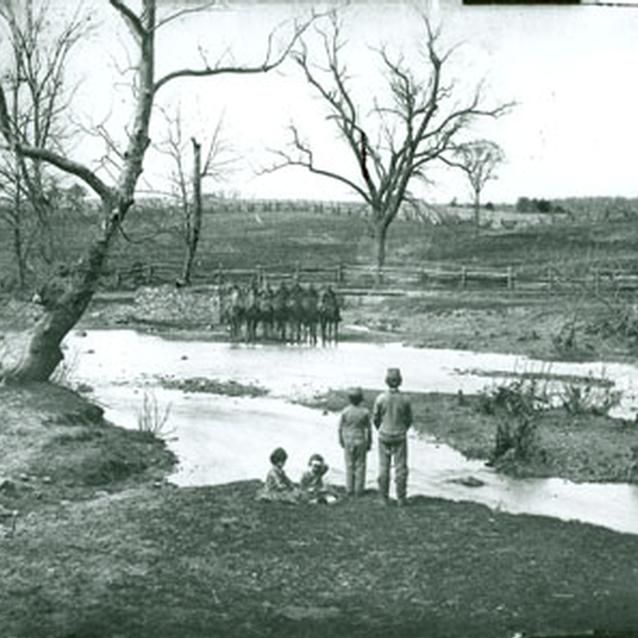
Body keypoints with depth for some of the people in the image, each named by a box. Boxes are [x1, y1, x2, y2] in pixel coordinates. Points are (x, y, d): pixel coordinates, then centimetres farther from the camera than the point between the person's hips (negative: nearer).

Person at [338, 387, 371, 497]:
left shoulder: (345, 412, -13)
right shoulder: (365, 412, -14)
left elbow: (340, 428, -5)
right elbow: (368, 429, -9)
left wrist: (341, 442, 10)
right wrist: (369, 443, 3)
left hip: (348, 442, 1)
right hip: (361, 442, -1)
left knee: (349, 466, 11)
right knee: (360, 466, 8)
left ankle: (350, 490, 14)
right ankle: (358, 490, 11)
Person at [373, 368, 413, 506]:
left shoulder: (381, 398, -14)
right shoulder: (405, 400, -12)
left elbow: (375, 418, -3)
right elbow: (409, 419, 0)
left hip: (384, 437, 0)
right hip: (400, 437, 0)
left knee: (384, 467, 10)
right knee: (401, 468, 8)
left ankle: (384, 498, 14)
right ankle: (401, 498, 10)